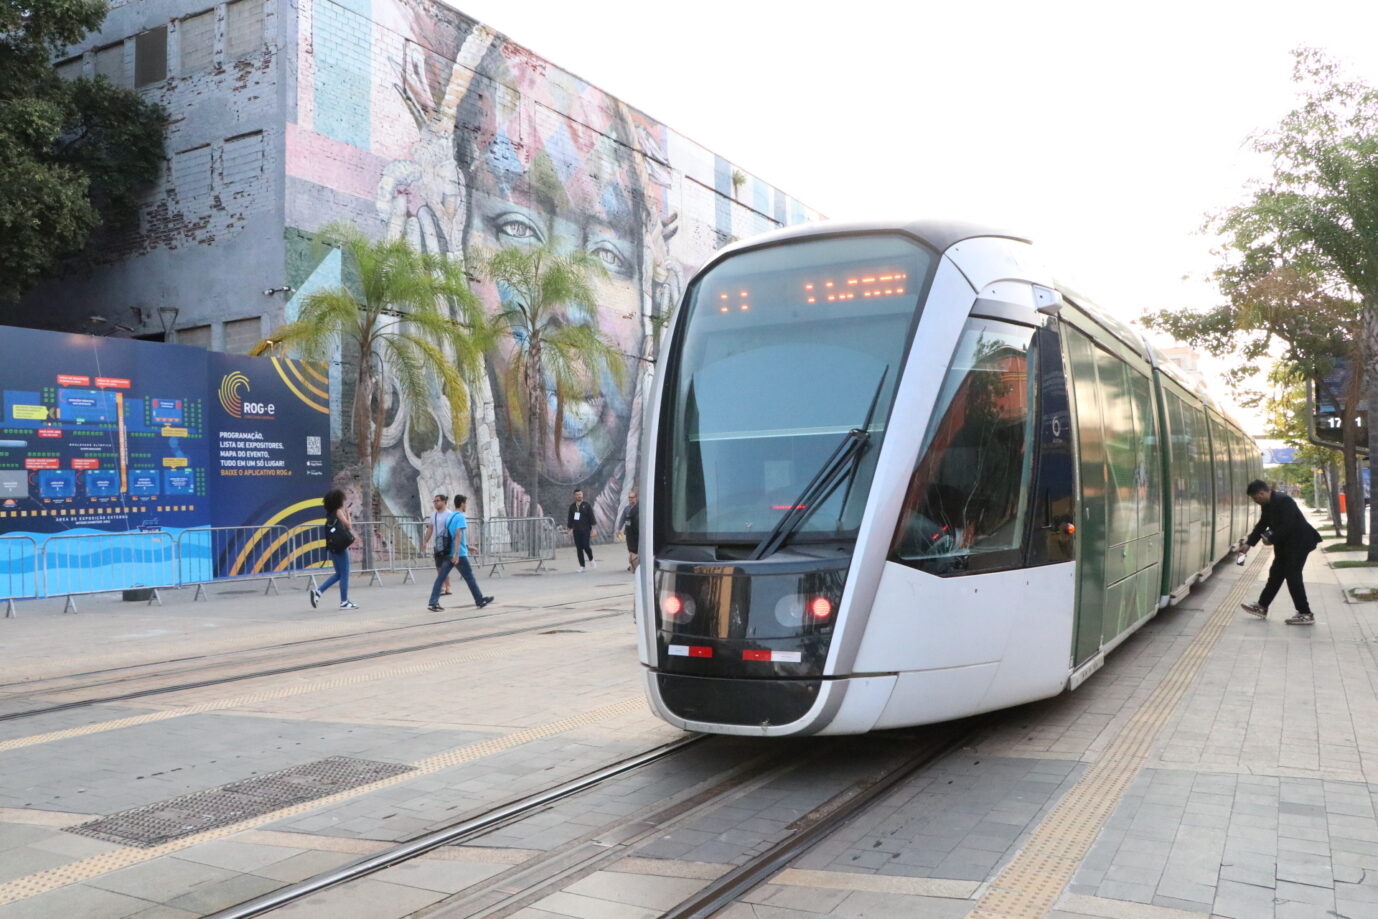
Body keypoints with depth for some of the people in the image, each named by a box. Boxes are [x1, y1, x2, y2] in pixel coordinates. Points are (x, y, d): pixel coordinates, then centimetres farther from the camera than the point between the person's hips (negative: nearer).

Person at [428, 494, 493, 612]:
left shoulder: (450, 517, 16)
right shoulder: (461, 517, -11)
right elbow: (458, 535, -21)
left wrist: (467, 547, 32)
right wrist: (457, 554, -26)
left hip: (448, 553, 8)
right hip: (459, 554, -8)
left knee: (441, 577, 1)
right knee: (469, 577, 5)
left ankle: (433, 603, -7)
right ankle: (479, 600, 16)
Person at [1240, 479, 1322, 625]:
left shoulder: (1283, 501, -23)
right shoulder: (1267, 504, 6)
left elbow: (1287, 526, -28)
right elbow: (1262, 524, 15)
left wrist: (1271, 540, -18)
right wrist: (1250, 543, 14)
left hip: (1299, 542, -9)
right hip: (1285, 543, 9)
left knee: (1292, 576, -9)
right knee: (1275, 574, 13)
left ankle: (1306, 614, -3)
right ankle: (1262, 607, 22)